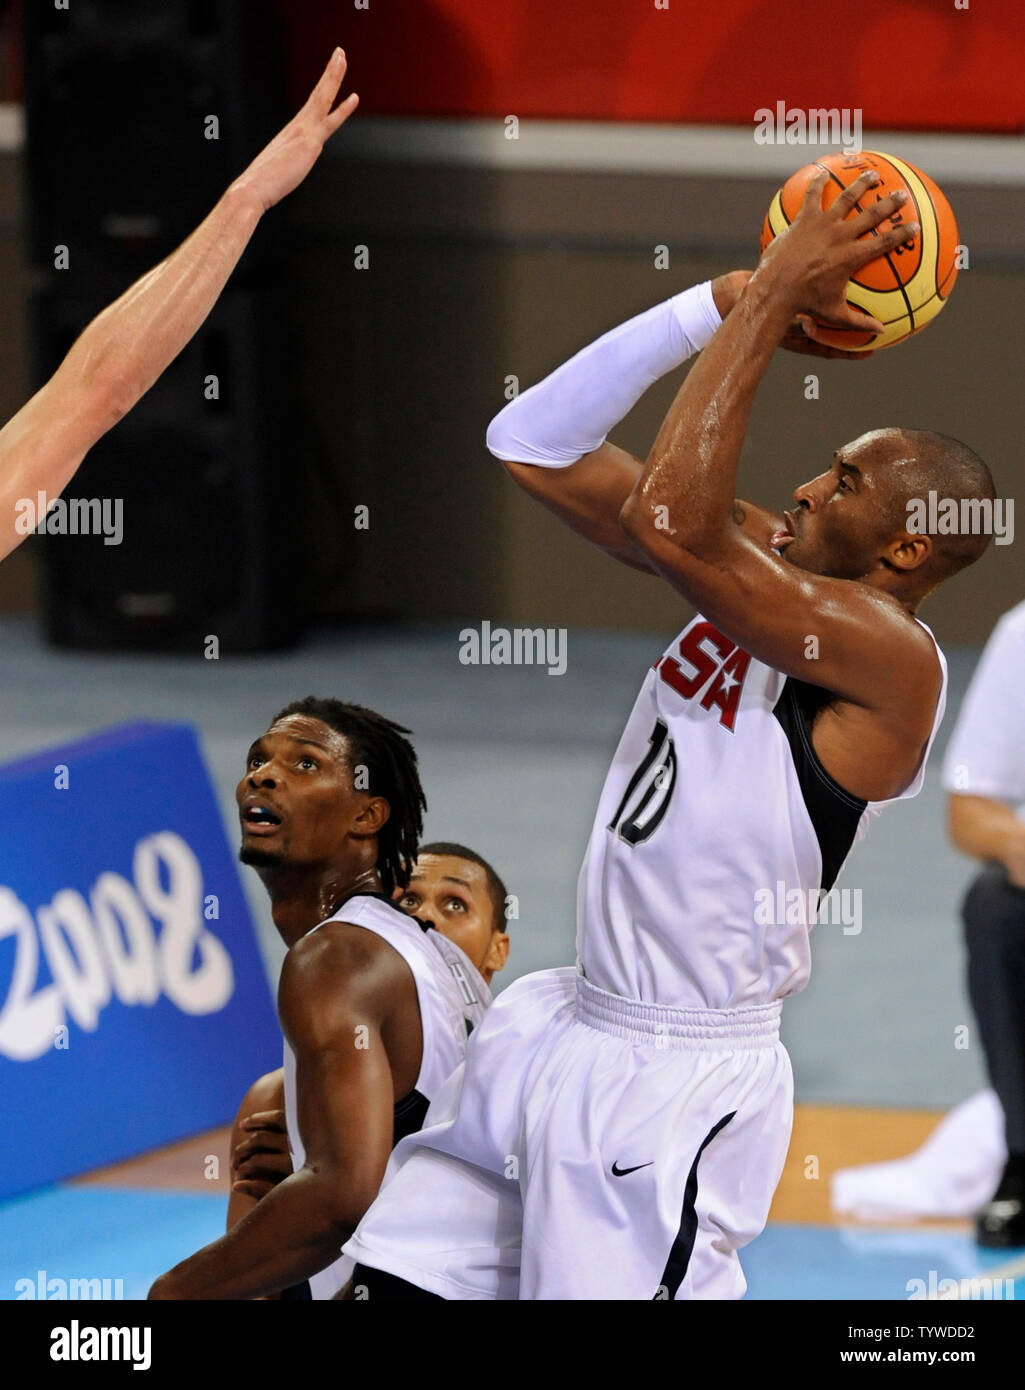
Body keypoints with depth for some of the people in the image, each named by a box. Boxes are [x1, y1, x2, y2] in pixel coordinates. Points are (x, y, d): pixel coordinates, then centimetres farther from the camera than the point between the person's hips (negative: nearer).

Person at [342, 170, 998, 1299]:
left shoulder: (890, 660, -19)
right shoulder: (770, 564, 7)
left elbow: (669, 520, -31)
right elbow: (536, 447, 5)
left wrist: (770, 303, -24)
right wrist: (733, 304, -4)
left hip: (680, 1085, -9)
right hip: (564, 1029, 9)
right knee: (398, 1279, 8)